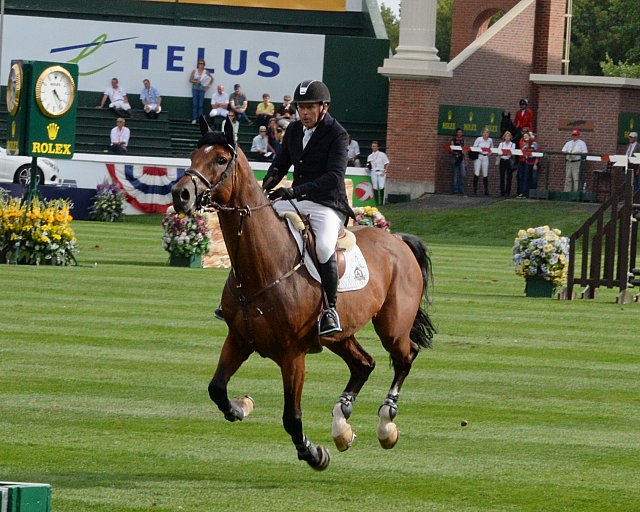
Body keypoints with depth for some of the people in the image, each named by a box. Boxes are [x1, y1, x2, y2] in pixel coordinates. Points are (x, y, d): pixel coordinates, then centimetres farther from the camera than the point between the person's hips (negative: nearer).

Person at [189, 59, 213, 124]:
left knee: (201, 105, -2)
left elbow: (211, 79, 16)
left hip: (202, 89, 0)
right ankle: (194, 119, -3)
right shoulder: (194, 71, 2)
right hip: (195, 89, 0)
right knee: (194, 104, -4)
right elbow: (190, 80, 2)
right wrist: (196, 81, -15)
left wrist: (208, 86, 8)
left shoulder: (206, 72, 3)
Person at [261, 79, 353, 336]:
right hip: (295, 202, 7)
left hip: (327, 205, -7)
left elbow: (335, 176, -23)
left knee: (324, 248, -34)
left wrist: (297, 191, -32)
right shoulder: (294, 130, 11)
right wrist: (270, 180, -3)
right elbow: (281, 162, 22)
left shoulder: (337, 135, -11)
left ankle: (330, 308, -18)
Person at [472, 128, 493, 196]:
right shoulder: (479, 139, -5)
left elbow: (492, 148, 20)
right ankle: (475, 190, -4)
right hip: (478, 156, -3)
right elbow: (474, 147, -2)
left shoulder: (490, 140, 4)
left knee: (485, 175, 3)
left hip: (485, 157, 3)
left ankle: (486, 191, 10)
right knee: (476, 174, -7)